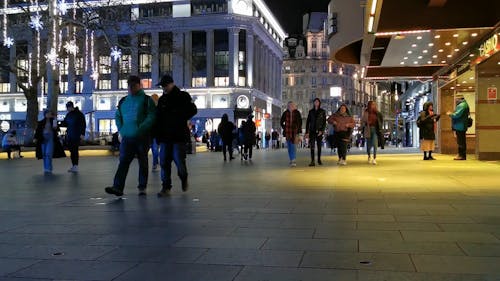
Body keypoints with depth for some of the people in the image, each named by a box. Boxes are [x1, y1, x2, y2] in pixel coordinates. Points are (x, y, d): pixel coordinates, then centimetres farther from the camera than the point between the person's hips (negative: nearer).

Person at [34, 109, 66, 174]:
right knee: (44, 155, 4)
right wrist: (35, 138, -5)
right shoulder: (41, 122, 8)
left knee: (48, 154, -13)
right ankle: (46, 169, 12)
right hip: (43, 139, 3)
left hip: (51, 138, -3)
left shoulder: (53, 121, 4)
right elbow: (37, 131, 8)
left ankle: (48, 169, -14)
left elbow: (57, 129, 7)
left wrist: (55, 128, -15)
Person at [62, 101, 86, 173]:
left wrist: (82, 134, -16)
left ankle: (75, 167, -8)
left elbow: (83, 124, -9)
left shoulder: (79, 114, -6)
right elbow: (65, 123, 19)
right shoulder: (68, 115, 14)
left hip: (76, 136, -7)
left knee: (75, 150, -10)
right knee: (71, 150, 7)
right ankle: (73, 166, 14)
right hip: (69, 135, 7)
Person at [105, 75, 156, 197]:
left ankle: (142, 187, 14)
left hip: (142, 137, -3)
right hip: (127, 137, 4)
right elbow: (117, 116, 23)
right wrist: (121, 130, 7)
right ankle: (118, 187, -12)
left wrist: (140, 129, -20)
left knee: (143, 162, 6)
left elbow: (151, 117, -10)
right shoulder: (123, 101, 14)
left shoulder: (147, 100, -1)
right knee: (123, 161, -5)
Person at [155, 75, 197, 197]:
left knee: (179, 160, -7)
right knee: (164, 162, 1)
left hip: (179, 135, -5)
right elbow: (158, 117, 18)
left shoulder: (183, 96, 2)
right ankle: (166, 187, 7)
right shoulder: (162, 100, 17)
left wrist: (179, 118, -11)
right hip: (165, 136, 5)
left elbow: (193, 110, -4)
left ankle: (183, 178, 22)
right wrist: (157, 134, 7)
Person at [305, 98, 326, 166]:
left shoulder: (322, 111, 3)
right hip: (312, 131, 1)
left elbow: (324, 122, 0)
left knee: (319, 146, 7)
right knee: (312, 146, -7)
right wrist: (307, 132, 1)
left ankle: (319, 160, 20)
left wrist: (322, 130, -12)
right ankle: (312, 161, -11)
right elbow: (308, 122, 7)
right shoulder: (311, 111, 7)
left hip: (319, 131, -1)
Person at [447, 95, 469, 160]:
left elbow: (457, 115, -22)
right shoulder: (461, 105, 19)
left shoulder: (462, 105, -15)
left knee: (461, 141, -7)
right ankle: (461, 155, 19)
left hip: (460, 127, -11)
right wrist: (451, 114, 13)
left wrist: (450, 114, -7)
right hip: (460, 127, 11)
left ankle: (462, 156, -4)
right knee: (461, 141, 14)